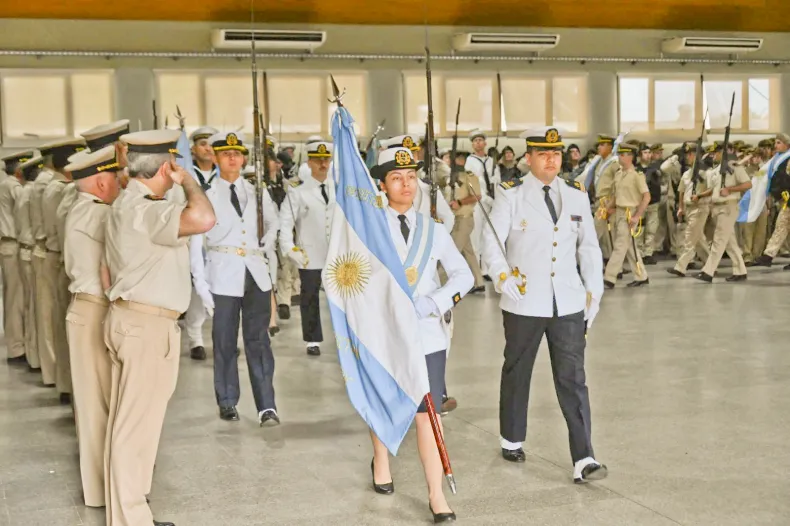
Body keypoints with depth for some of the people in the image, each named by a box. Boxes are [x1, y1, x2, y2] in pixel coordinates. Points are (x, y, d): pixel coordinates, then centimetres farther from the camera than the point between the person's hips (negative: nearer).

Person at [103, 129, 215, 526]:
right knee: (137, 425, -4)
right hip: (147, 325, -11)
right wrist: (188, 181, -16)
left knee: (128, 422, 15)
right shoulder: (144, 210, -20)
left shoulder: (127, 204, 15)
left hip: (134, 319, 11)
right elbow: (203, 219, -36)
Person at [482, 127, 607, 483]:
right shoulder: (511, 195, -3)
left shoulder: (577, 195, 7)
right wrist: (503, 277, -23)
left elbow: (589, 247, 11)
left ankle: (584, 460, -4)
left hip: (569, 304, 2)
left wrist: (594, 291, 7)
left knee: (573, 379, -3)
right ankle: (511, 440, 35)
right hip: (524, 304, -1)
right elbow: (491, 243, -8)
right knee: (517, 373, 15)